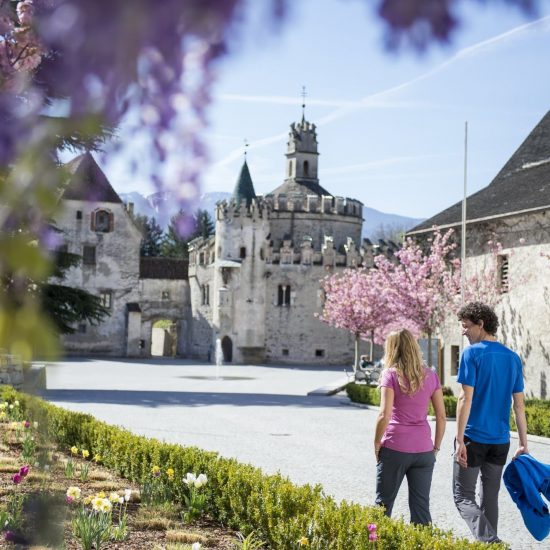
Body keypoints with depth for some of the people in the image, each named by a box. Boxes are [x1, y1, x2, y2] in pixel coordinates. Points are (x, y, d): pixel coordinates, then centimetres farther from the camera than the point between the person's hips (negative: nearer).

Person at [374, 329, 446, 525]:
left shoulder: (391, 374, -6)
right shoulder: (430, 376, 6)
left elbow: (385, 415, -14)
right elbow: (441, 416, 6)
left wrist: (376, 444, -3)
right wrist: (436, 447, 14)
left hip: (394, 449, -3)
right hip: (423, 450, 3)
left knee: (383, 503, 10)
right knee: (421, 506, 8)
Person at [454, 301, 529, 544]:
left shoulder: (472, 353, -10)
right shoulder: (513, 357, 8)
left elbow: (466, 399, -14)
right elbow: (519, 404, 9)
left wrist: (459, 440, -13)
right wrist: (523, 444, 12)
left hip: (474, 438, -6)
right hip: (500, 440, 6)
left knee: (463, 497, -1)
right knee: (490, 496, 15)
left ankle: (490, 540, -20)